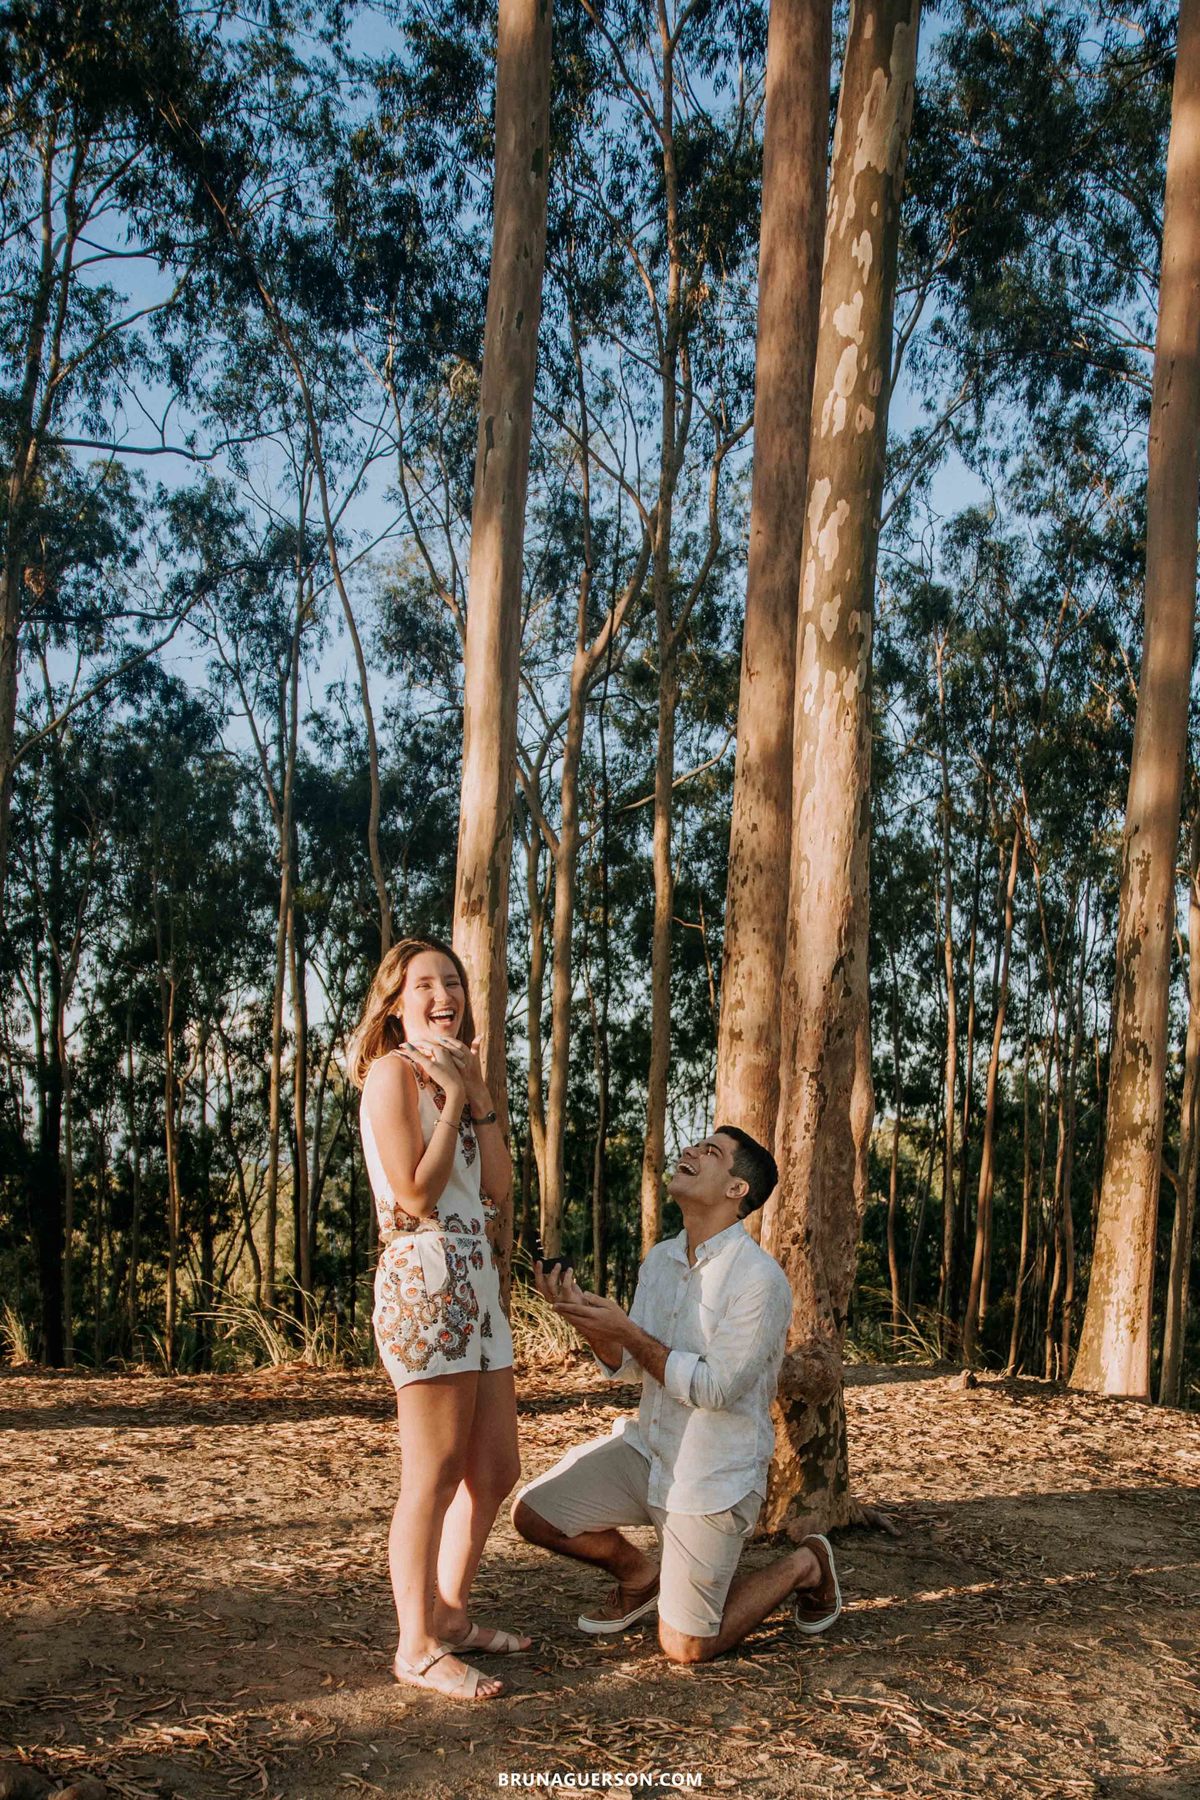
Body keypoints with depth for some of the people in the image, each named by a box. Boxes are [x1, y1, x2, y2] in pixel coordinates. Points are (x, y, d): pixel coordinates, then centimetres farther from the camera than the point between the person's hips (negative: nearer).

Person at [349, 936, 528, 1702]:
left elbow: (499, 1185, 8)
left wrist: (478, 1091, 3)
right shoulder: (394, 1073, -7)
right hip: (424, 1280, -9)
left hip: (476, 1282, 9)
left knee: (496, 1470, 14)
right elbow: (416, 1192, -16)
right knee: (434, 1477, -5)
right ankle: (417, 1647, 4)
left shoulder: (453, 1075, 19)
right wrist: (455, 1099, -9)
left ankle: (451, 1614, 28)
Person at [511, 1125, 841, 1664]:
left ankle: (804, 1567, 21)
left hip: (712, 1478, -7)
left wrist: (627, 1331, -23)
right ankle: (639, 1577, 20)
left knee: (686, 1647, -2)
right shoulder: (659, 1259, 4)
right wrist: (590, 1322, -13)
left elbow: (715, 1389, -24)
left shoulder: (760, 1280, -21)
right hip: (647, 1448, 7)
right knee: (533, 1513, -6)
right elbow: (623, 1366, 7)